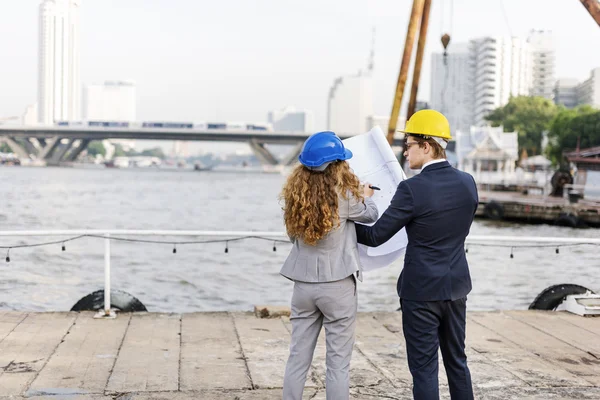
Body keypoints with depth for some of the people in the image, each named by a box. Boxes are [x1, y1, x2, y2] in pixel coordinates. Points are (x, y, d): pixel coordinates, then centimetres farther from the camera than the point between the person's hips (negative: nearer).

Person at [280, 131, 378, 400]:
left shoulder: (295, 193, -1)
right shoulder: (344, 194, -13)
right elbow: (371, 215, 6)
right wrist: (366, 195, 28)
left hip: (303, 283, 4)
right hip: (337, 284, -4)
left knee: (298, 358, 11)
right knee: (338, 362, 5)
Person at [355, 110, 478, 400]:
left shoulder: (412, 189, -19)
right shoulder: (467, 182, 0)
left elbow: (375, 237, -13)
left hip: (421, 290, -6)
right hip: (456, 286, 7)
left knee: (424, 367, 3)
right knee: (457, 360, 18)